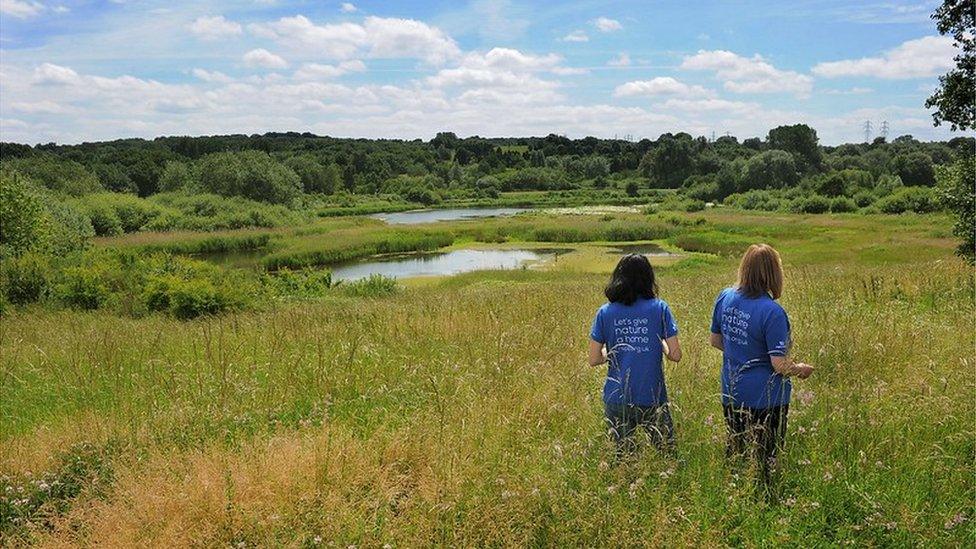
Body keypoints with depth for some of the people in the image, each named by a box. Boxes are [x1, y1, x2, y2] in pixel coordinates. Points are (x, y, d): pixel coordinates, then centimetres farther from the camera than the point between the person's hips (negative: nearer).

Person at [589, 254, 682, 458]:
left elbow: (593, 360, -1)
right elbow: (675, 355, -6)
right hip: (652, 397, -2)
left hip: (616, 399, 2)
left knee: (623, 455, 14)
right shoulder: (659, 309, -5)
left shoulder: (605, 312, -2)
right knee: (667, 453, 13)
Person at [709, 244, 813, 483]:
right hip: (766, 399, -6)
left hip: (731, 394, 6)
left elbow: (715, 340, 9)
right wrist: (801, 369, -1)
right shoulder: (772, 312, -23)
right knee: (767, 458, 12)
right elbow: (780, 366, -20)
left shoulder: (724, 297, -4)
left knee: (734, 454, 20)